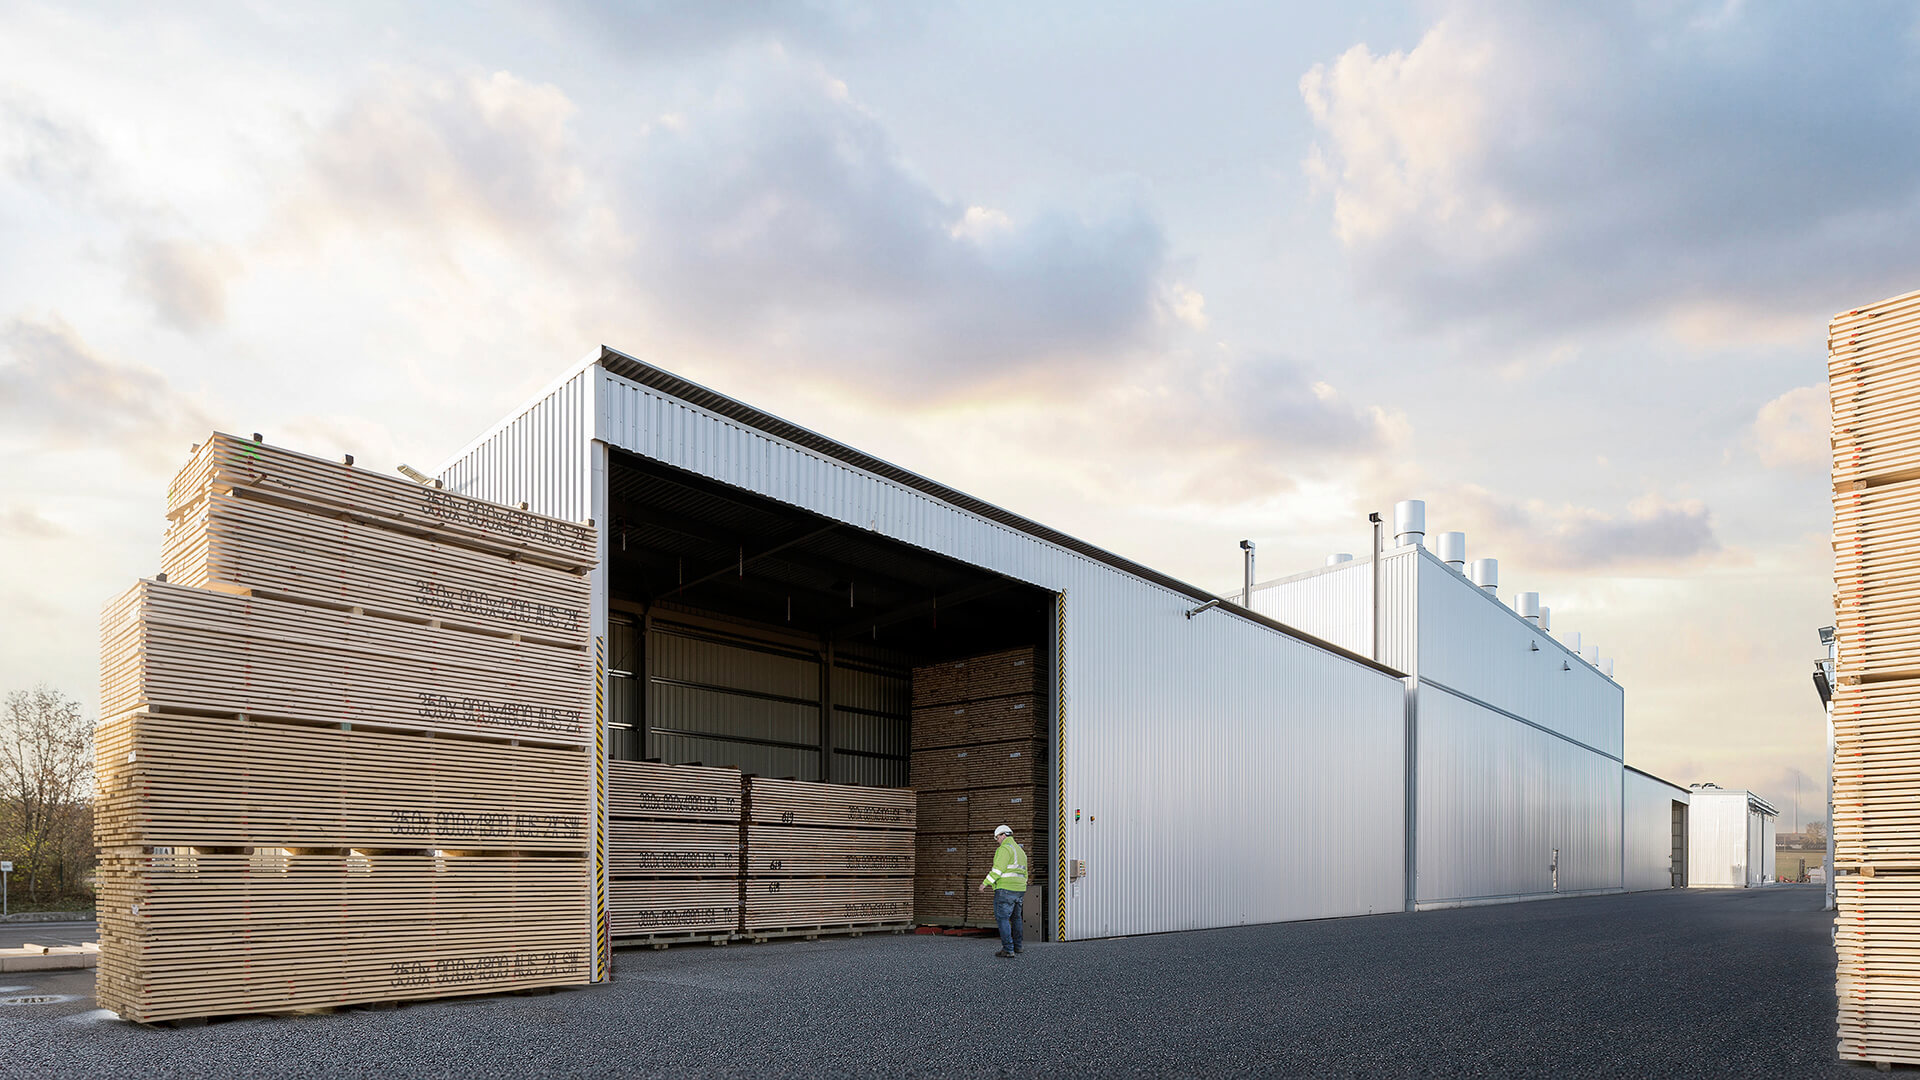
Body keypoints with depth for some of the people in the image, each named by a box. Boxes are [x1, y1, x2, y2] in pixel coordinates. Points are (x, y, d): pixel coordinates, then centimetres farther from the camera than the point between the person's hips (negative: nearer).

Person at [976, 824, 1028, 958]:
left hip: (1005, 890, -9)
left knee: (1002, 918, -5)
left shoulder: (1005, 849, -10)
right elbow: (1024, 874, 21)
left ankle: (1008, 950, -10)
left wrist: (985, 883, -10)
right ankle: (1017, 947, 27)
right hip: (1019, 891, 9)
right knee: (1015, 918, 21)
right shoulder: (1020, 851, 18)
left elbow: (998, 870, -18)